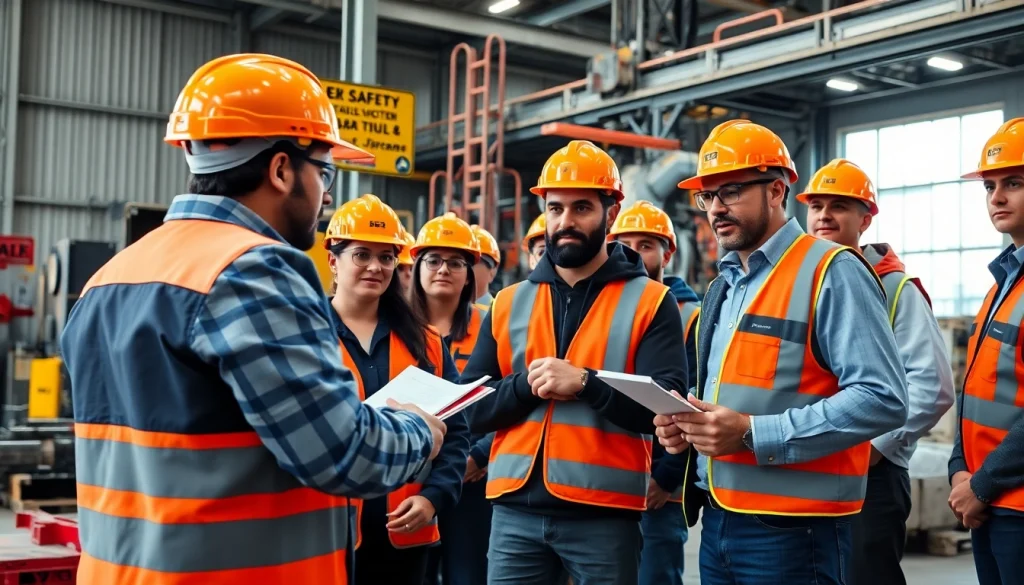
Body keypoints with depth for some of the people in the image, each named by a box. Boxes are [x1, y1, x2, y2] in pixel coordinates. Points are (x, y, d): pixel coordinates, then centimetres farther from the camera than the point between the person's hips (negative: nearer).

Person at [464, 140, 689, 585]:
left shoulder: (649, 302, 0)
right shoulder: (507, 304, 10)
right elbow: (472, 410, 6)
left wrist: (585, 383, -19)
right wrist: (528, 385, -11)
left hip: (604, 513, -3)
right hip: (515, 509, 3)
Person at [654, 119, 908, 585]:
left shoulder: (831, 271, -10)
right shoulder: (723, 284, 15)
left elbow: (882, 399, -19)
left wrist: (752, 433, -22)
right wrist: (683, 425, 3)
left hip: (792, 529, -7)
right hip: (717, 523, 8)